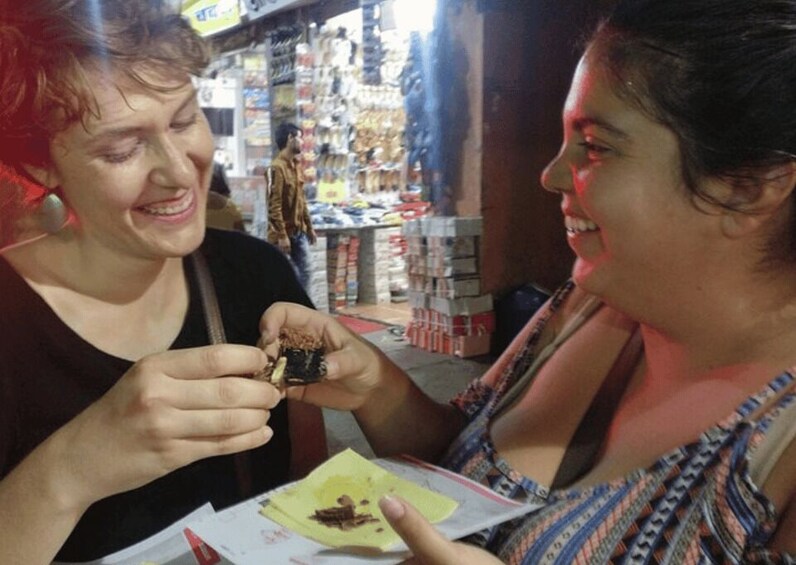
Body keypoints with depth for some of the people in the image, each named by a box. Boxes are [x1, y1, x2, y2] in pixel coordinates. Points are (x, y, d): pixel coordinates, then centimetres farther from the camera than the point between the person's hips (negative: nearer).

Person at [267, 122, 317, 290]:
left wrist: (309, 227, 16)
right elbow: (274, 206, -19)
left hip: (299, 232, 9)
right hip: (284, 233, -8)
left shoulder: (295, 165, 12)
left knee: (305, 271, 10)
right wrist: (281, 235, -22)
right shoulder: (276, 168, -15)